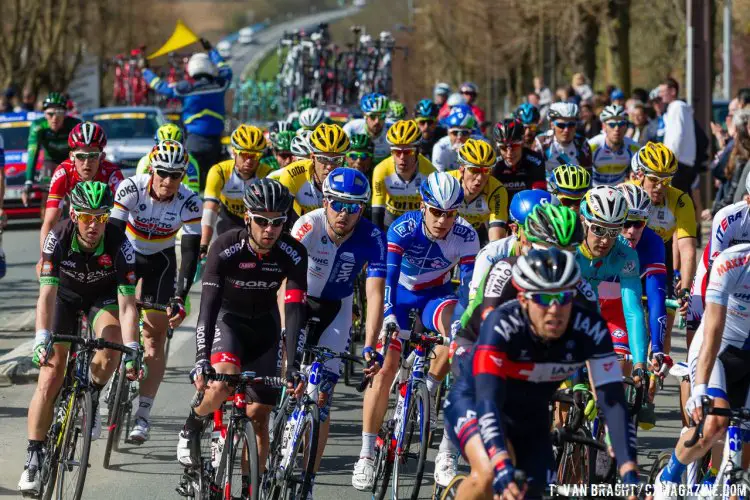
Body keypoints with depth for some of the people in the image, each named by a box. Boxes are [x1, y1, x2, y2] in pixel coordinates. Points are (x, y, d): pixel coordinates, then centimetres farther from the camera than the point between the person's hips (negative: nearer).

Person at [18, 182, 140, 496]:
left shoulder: (119, 245, -31)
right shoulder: (58, 238, -30)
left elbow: (127, 304, -33)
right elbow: (47, 295, -34)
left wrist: (131, 351, -43)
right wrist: (41, 340, -48)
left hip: (103, 296, 0)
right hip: (66, 295, 0)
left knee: (111, 341, -32)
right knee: (49, 380, -11)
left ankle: (92, 401, -2)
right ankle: (34, 458, -5)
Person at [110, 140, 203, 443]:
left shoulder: (189, 203, -23)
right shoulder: (131, 188, -26)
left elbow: (190, 253, -23)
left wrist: (180, 298, -30)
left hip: (160, 261, 0)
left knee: (155, 335, -7)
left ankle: (143, 416, -7)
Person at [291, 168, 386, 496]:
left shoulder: (371, 238, -23)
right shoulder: (308, 226, -27)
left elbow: (375, 293, -29)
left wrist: (370, 347, -40)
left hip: (336, 308, 1)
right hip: (301, 300, -1)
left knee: (322, 393, -6)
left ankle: (308, 480, 1)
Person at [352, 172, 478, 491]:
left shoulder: (465, 235, -22)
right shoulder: (403, 229, -28)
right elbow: (387, 274, -35)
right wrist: (388, 314, -48)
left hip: (436, 294, 1)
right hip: (401, 294, -1)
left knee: (455, 325, -34)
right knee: (385, 370, -12)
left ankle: (429, 387, -11)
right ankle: (366, 455, -6)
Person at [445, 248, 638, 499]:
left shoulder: (591, 329, -26)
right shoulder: (502, 325, -34)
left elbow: (614, 402, -29)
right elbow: (488, 400, -42)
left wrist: (629, 474, -41)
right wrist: (503, 468, -57)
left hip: (529, 419, 5)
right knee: (490, 474, -32)